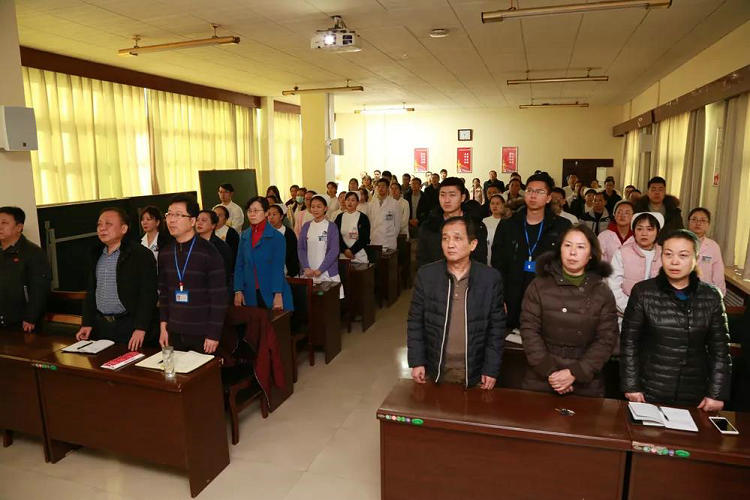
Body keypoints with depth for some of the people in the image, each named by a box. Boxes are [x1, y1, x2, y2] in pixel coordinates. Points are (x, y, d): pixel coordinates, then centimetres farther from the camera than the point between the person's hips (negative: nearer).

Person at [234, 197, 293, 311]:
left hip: (271, 293, -4)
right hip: (251, 294, 4)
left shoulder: (276, 237, -6)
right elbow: (239, 265, 8)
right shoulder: (244, 236, 8)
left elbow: (278, 268, -11)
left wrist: (278, 294, -17)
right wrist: (238, 291, 0)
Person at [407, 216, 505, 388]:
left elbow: (497, 327, -2)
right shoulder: (425, 275, -5)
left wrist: (492, 369, -4)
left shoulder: (491, 278, -7)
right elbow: (415, 322, 1)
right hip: (435, 372, 1)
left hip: (474, 374, 0)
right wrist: (416, 362, -4)